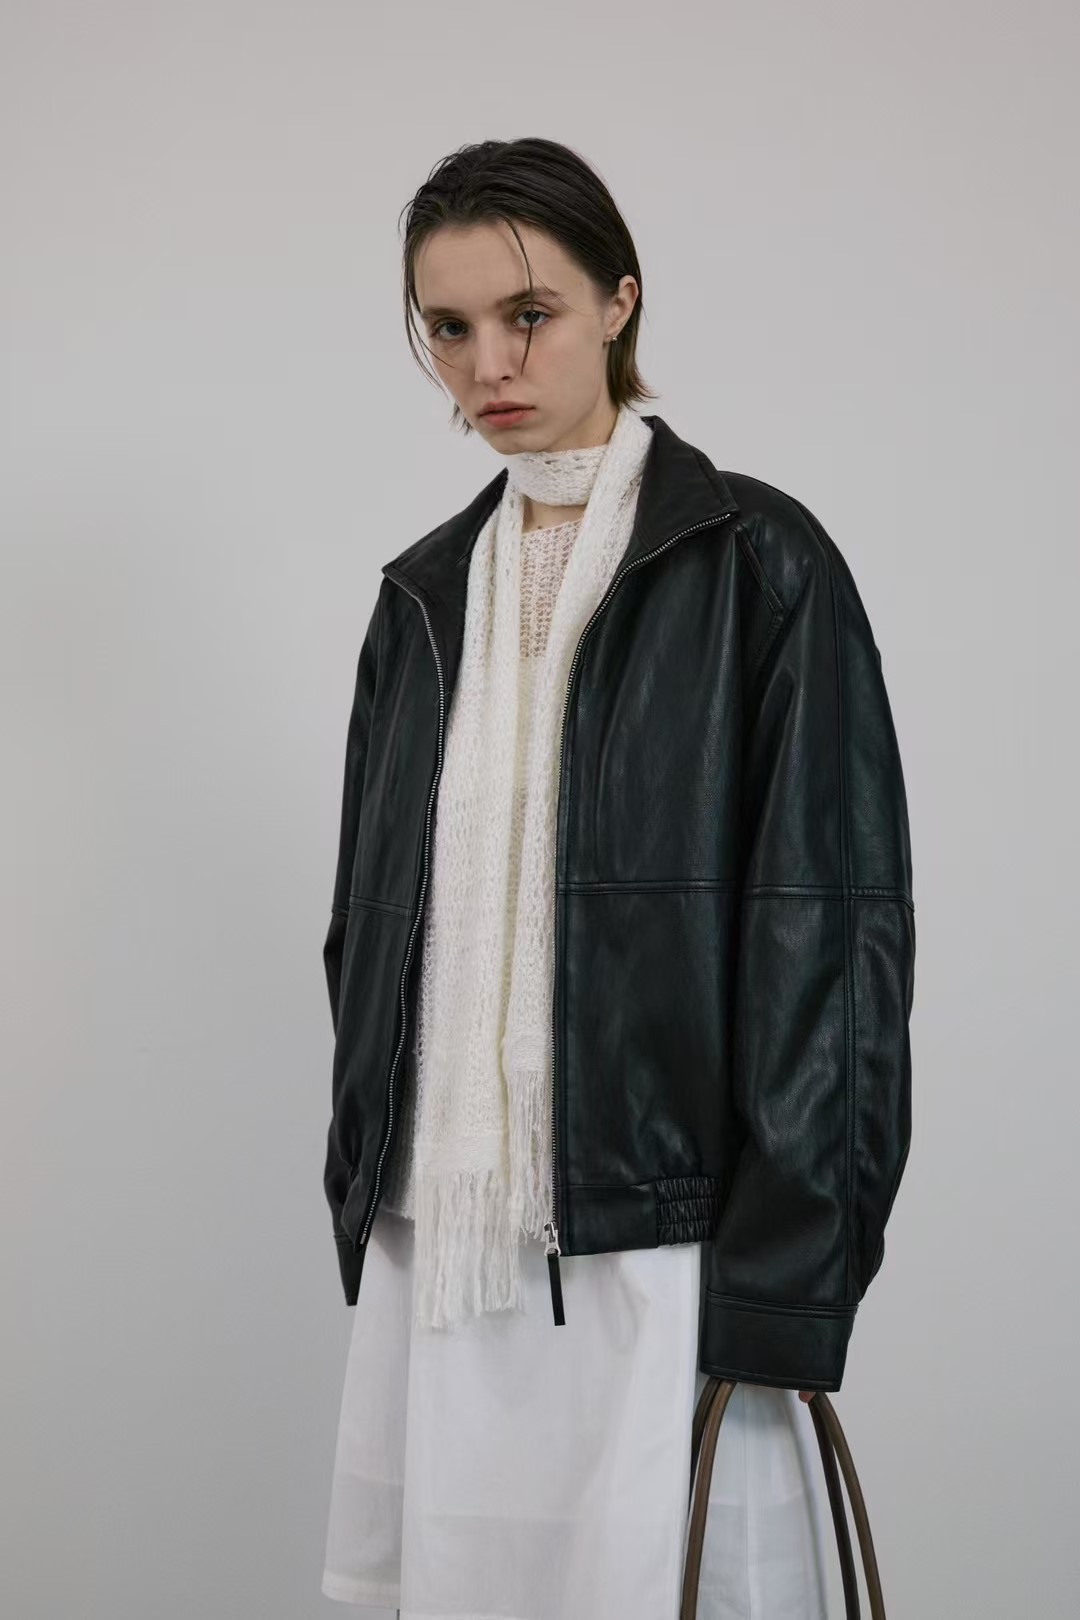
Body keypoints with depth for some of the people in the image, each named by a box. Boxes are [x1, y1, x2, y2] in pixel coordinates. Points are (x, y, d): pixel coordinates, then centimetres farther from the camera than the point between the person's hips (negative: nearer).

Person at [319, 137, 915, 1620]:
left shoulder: (758, 564, -4)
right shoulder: (429, 595, 12)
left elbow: (833, 929, -8)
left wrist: (782, 1286, -12)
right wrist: (366, 1199, 11)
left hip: (657, 1244, -5)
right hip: (441, 1248, 5)